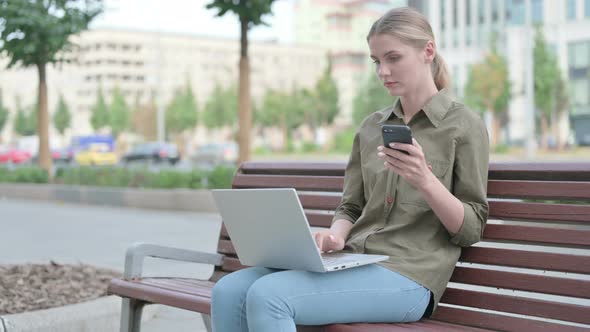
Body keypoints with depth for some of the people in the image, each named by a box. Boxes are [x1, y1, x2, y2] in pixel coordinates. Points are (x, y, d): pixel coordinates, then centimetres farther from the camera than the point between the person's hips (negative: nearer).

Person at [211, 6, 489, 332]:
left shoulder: (464, 125, 2)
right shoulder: (371, 127, 18)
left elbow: (470, 229, -2)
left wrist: (425, 181, -19)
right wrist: (336, 236, -5)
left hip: (407, 275, -6)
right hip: (352, 263, 6)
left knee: (267, 296, -27)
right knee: (229, 292, -17)